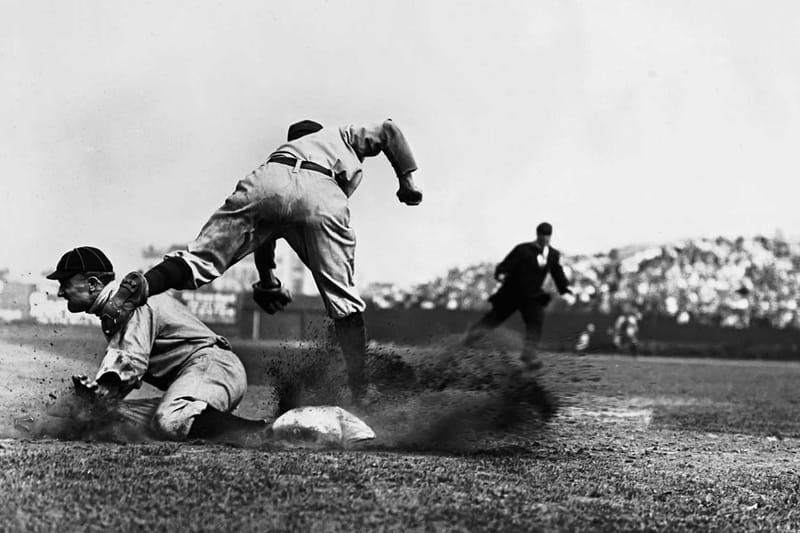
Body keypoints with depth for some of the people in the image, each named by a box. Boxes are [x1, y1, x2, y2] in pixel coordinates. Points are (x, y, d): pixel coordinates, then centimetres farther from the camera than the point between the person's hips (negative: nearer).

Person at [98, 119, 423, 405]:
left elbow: (263, 232, 41)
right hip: (321, 199, -3)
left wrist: (266, 281, 45)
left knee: (200, 261, -3)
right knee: (344, 300, 3)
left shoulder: (284, 149, 46)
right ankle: (360, 394, -3)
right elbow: (388, 131, 24)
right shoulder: (342, 136, 42)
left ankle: (141, 287, -31)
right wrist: (407, 180, 30)